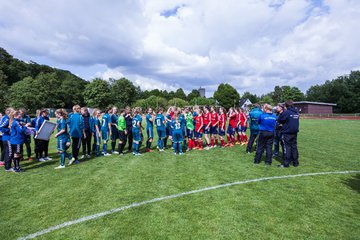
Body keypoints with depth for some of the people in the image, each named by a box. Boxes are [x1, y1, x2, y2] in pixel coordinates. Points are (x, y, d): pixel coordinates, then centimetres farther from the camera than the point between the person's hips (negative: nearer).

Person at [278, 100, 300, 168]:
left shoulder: (286, 112, -14)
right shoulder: (296, 113, 8)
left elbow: (280, 120, -7)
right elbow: (296, 121, 16)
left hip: (287, 133, -6)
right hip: (295, 132, 6)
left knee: (287, 148, -1)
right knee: (294, 147, 13)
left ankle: (286, 163, 3)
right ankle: (295, 162, 20)